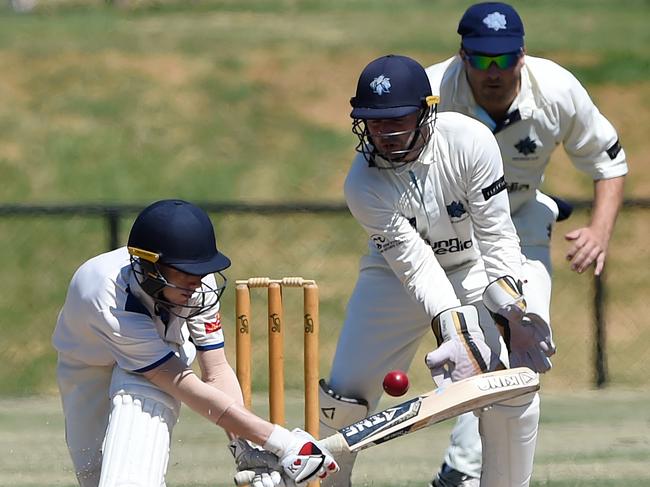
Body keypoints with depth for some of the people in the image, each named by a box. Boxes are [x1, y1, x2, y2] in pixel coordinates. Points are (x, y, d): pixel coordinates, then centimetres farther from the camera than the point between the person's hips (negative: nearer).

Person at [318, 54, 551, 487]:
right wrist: (453, 329, -43)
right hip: (396, 276, 0)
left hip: (473, 269, 0)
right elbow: (415, 264, -29)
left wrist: (510, 313, -36)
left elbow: (496, 236, -23)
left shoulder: (470, 141, -26)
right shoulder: (363, 185, -24)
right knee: (343, 396, -7)